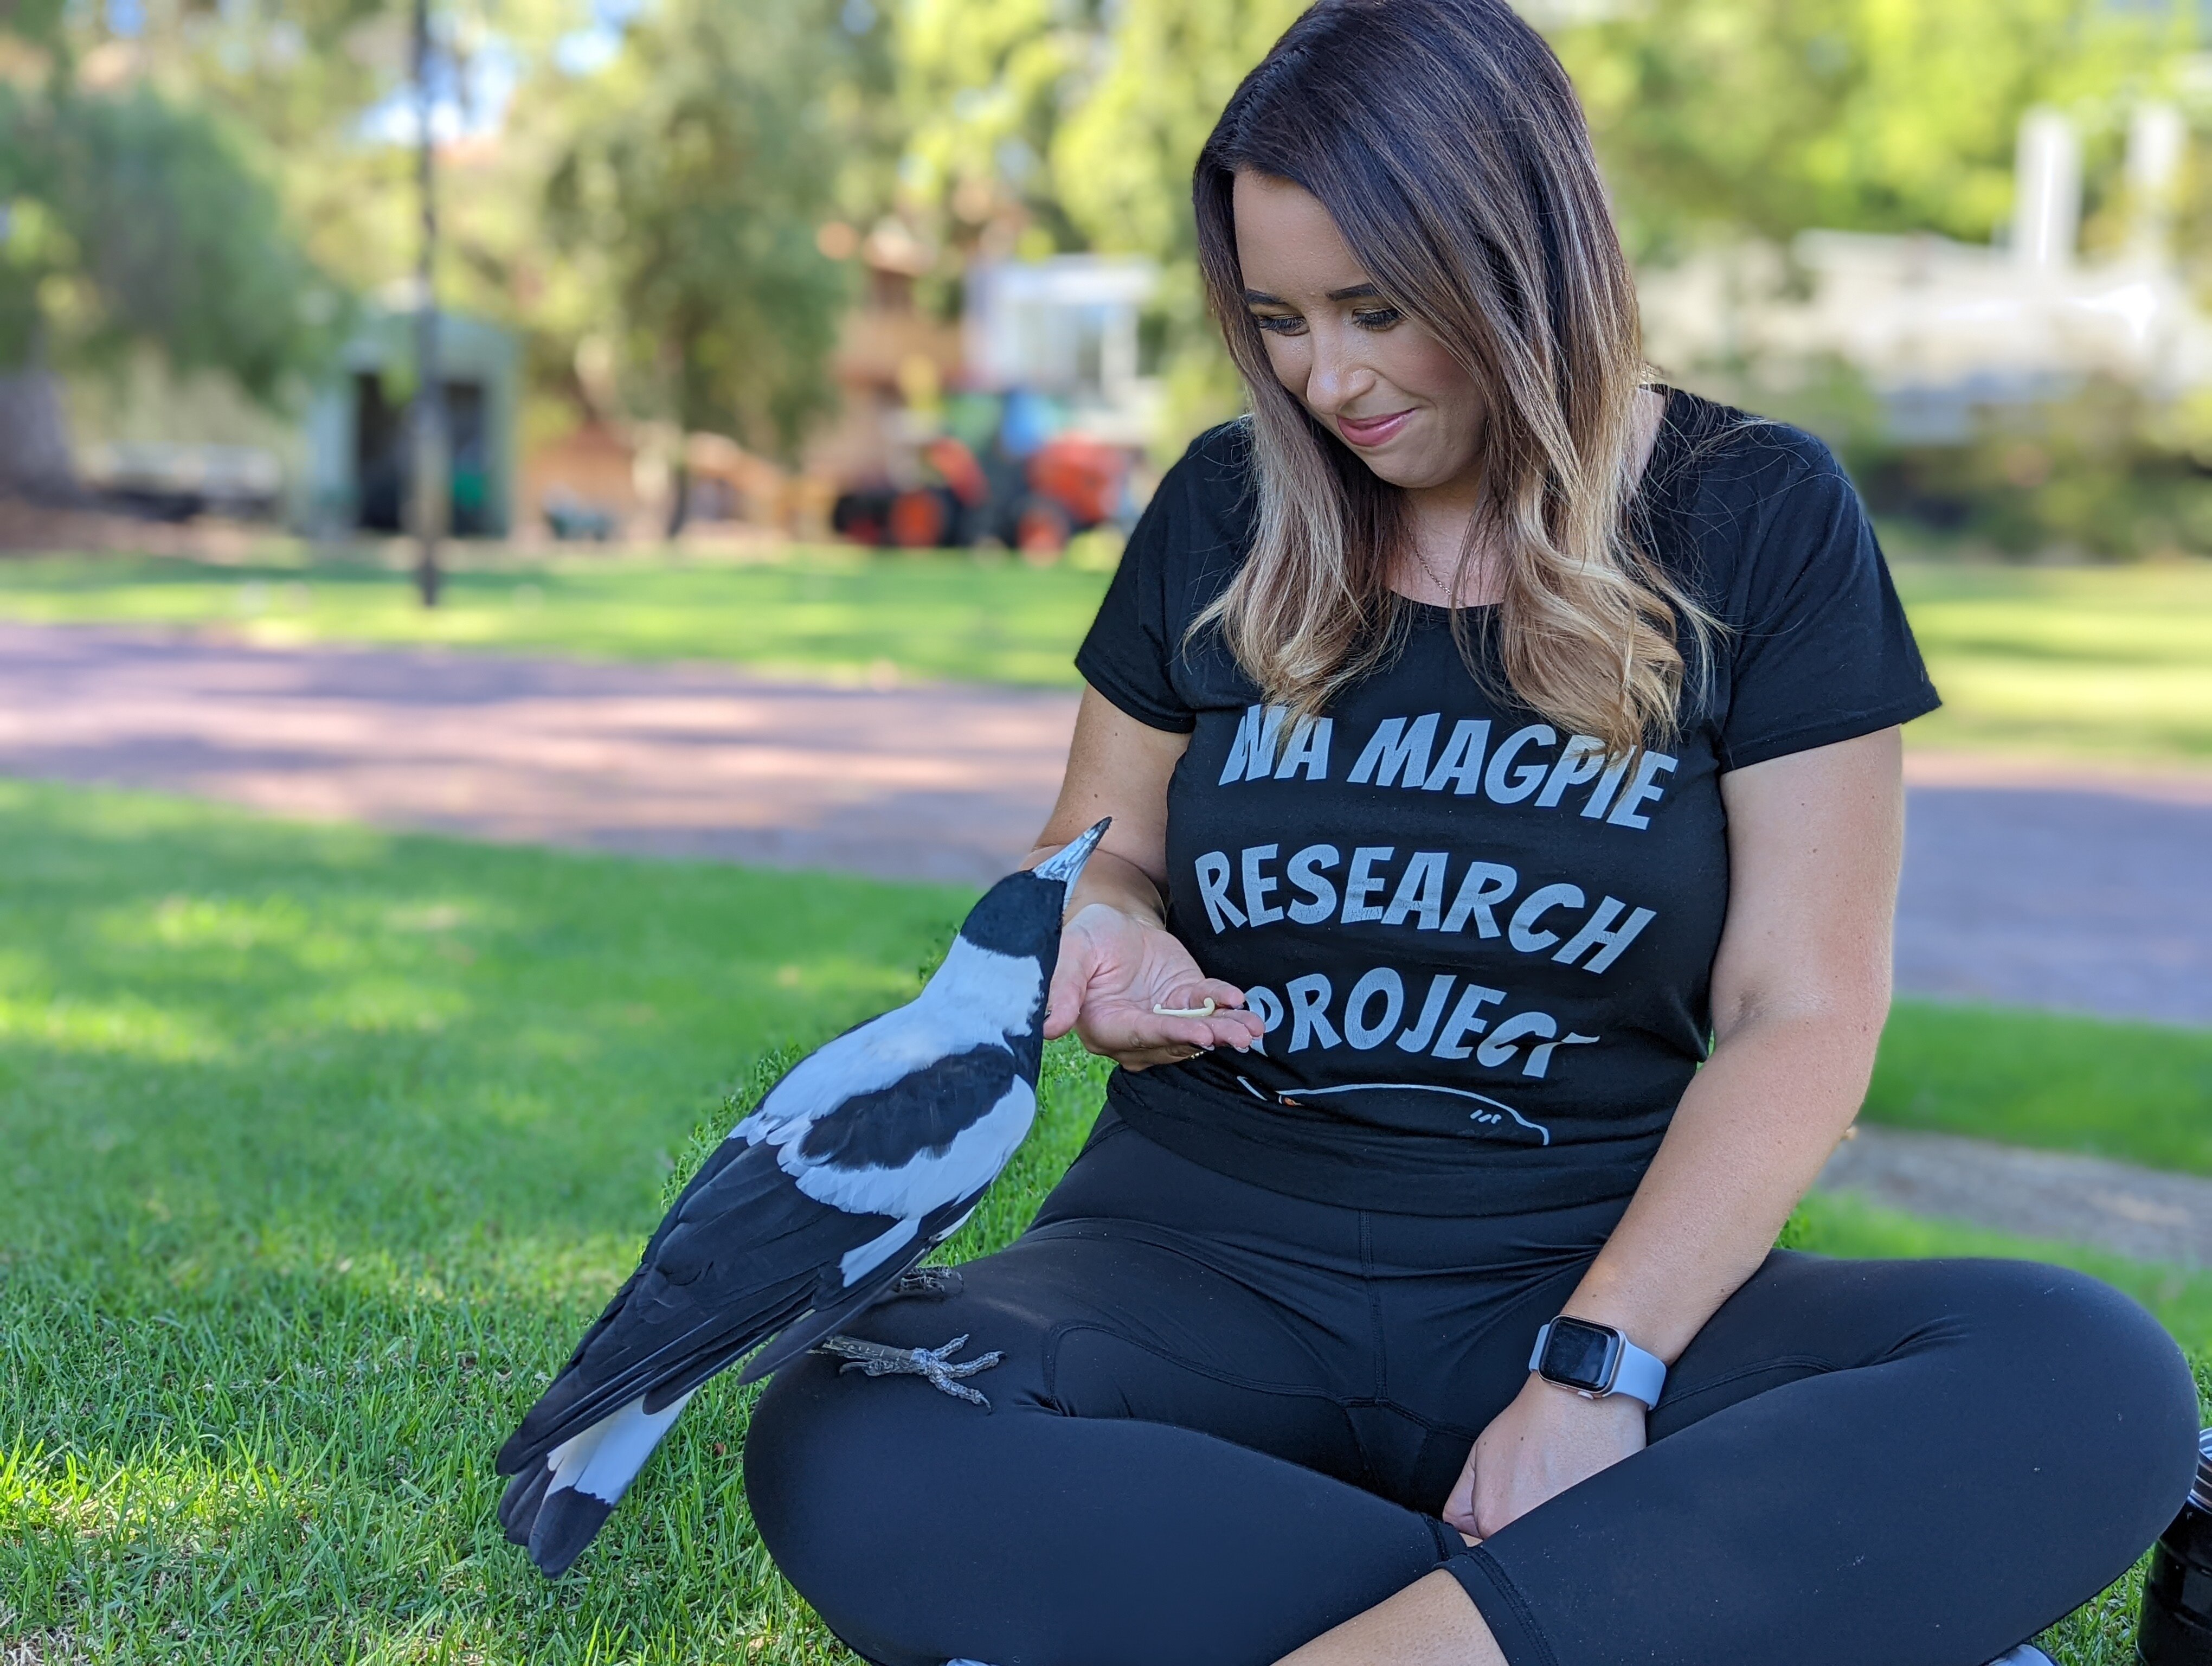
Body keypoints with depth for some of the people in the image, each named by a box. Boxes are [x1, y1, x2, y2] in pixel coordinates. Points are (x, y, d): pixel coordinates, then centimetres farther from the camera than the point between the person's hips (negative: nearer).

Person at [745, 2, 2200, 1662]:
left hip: (1590, 1266, -1)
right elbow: (1105, 854, 18)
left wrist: (1593, 1369, -18)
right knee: (846, 1462, -31)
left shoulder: (1758, 521, 0)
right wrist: (1110, 937, -8)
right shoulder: (1222, 515, 6)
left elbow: (1800, 1014, -4)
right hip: (1208, 1245, 2)